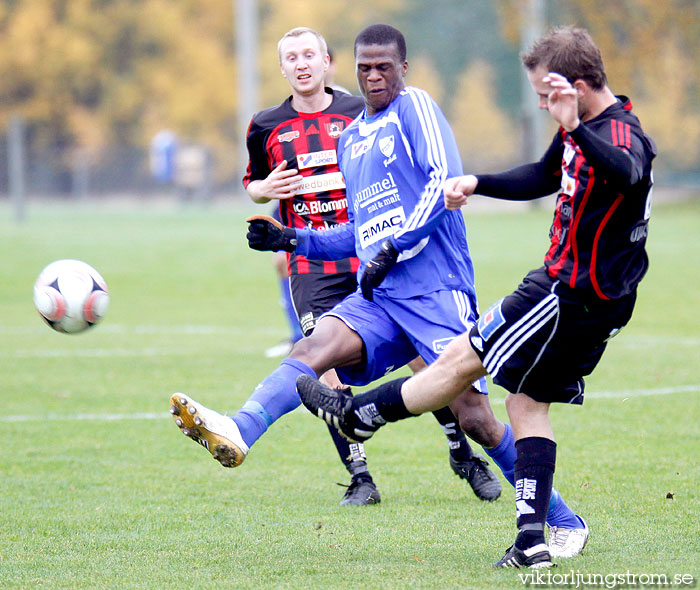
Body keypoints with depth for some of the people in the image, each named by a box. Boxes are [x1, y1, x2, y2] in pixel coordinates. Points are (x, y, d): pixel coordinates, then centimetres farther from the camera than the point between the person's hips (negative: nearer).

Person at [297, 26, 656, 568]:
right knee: (529, 403, 10)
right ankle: (532, 539, 5)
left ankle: (358, 416, 17)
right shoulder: (577, 132, 10)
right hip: (591, 302, 10)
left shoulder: (619, 132, -21)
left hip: (573, 294, -10)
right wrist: (477, 183, 21)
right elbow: (545, 177, 29)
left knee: (460, 361, 3)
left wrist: (575, 128, -60)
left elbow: (627, 173, -47)